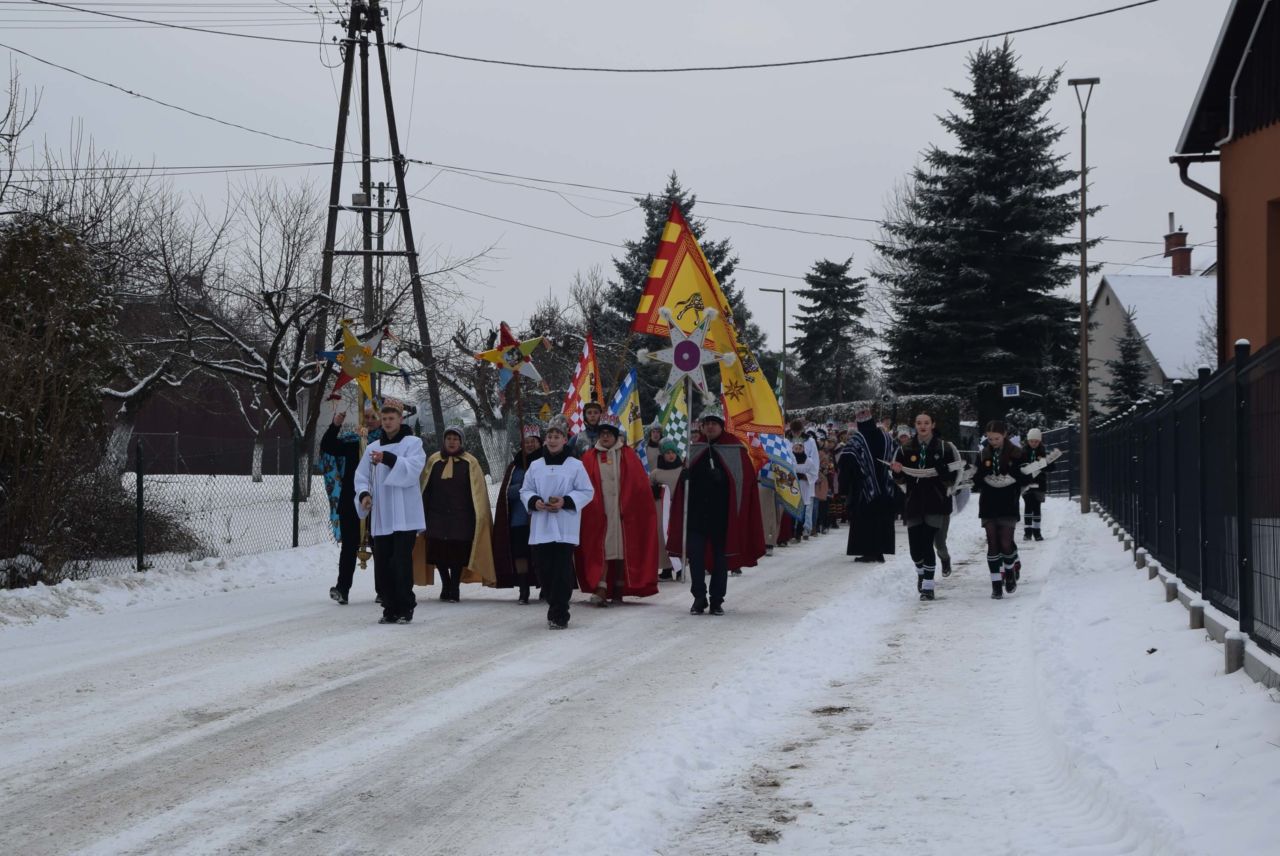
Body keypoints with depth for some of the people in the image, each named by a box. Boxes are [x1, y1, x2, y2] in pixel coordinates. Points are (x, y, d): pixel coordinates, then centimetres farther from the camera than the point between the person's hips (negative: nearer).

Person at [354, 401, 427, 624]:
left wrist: (388, 459, -28)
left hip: (404, 516, -5)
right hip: (381, 517, 5)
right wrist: (364, 493, -7)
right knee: (382, 564, 4)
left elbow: (412, 469, -14)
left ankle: (405, 608, -2)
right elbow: (362, 475, 13)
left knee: (402, 562, -9)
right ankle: (390, 608, 11)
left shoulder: (413, 443, 1)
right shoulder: (372, 448, 15)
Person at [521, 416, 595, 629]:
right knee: (544, 570, 3)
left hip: (565, 529, -4)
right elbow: (525, 490, 14)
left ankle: (558, 615, -7)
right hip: (541, 527, 4)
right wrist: (534, 501, -8)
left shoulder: (575, 466, 1)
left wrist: (566, 501, -13)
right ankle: (556, 608, 21)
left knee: (562, 572, -9)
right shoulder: (535, 466, 11)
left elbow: (587, 492, 1)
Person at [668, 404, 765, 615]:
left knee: (721, 557, 6)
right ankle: (698, 598, 6)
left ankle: (717, 600, 13)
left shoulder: (736, 451, -1)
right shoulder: (695, 451, 8)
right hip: (696, 514, 2)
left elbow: (747, 483, -2)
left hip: (722, 516, -2)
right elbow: (684, 482, 10)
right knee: (696, 556, -2)